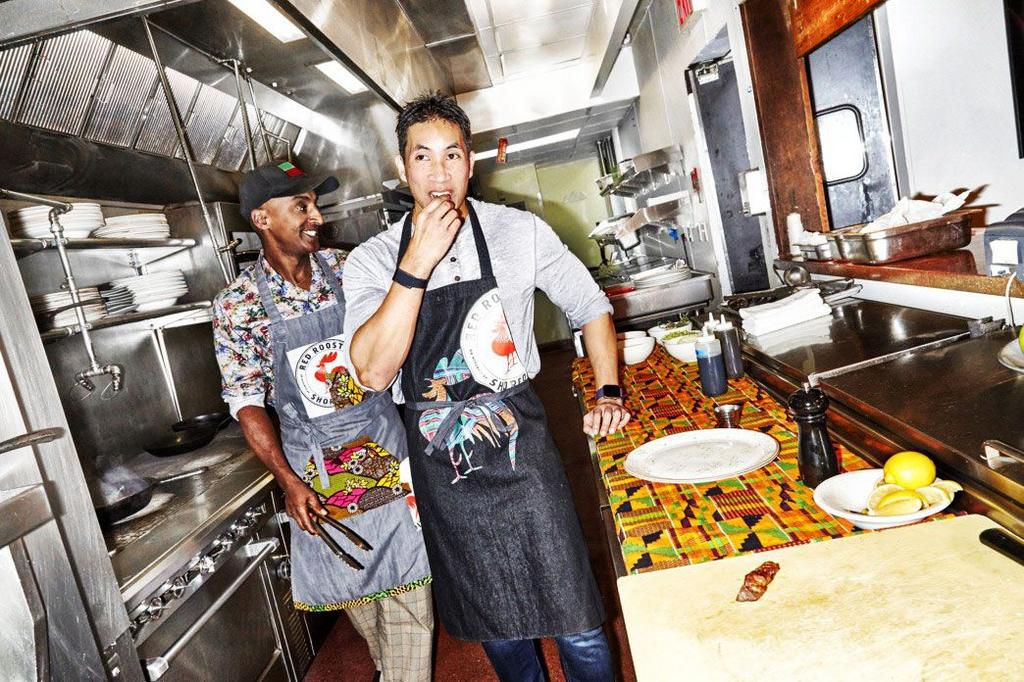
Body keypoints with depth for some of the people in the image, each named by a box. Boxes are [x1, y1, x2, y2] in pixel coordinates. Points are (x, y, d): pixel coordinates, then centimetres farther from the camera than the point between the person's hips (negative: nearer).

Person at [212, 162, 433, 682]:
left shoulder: (346, 270, -2)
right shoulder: (237, 304, -8)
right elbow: (246, 402, -6)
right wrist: (288, 481, -12)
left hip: (386, 444, 1)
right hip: (316, 467, -1)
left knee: (409, 599, 4)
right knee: (355, 594, 18)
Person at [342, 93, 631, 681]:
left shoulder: (521, 232, -5)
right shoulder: (371, 260, -4)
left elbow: (591, 307, 8)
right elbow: (374, 373, -20)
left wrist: (609, 393, -1)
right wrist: (417, 264, -25)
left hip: (521, 453, -1)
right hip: (441, 468, 2)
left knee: (577, 628, 7)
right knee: (496, 629, 19)